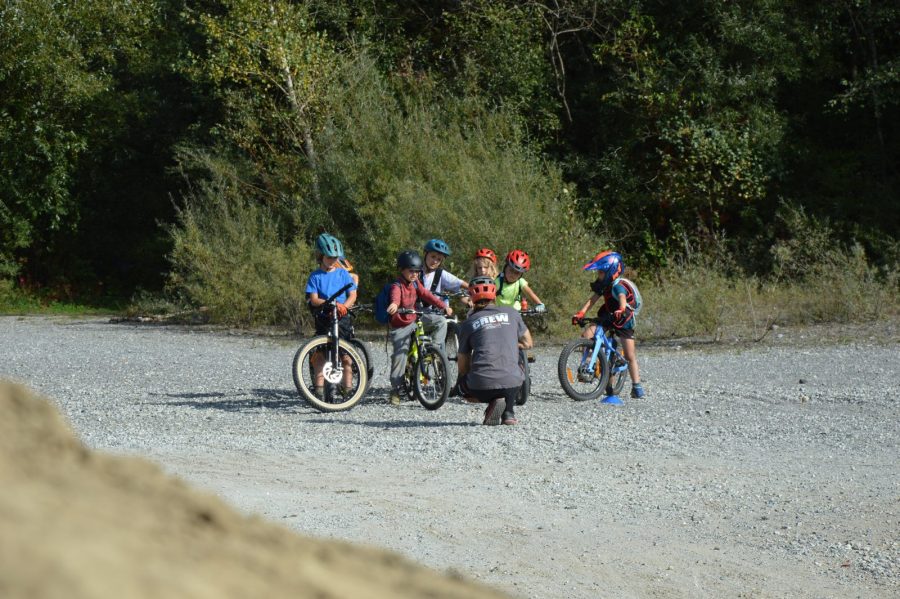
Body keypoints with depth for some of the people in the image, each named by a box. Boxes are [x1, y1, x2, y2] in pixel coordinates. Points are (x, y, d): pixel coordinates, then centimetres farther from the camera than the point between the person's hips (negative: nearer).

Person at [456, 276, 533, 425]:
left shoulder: (468, 323, 8)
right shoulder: (512, 313, 12)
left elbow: (463, 366, 12)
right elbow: (527, 344, 25)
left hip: (481, 386, -2)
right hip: (511, 384, 2)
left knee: (463, 380, 33)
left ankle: (492, 401, 2)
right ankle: (508, 412, 15)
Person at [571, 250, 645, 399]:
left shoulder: (619, 286, -25)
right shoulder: (603, 286, -3)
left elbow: (622, 298, -45)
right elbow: (592, 300, -7)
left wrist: (621, 310, -66)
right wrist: (580, 313, -21)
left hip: (623, 320, -6)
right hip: (607, 317, 6)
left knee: (630, 356, -3)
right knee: (586, 335, -17)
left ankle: (636, 386, 8)